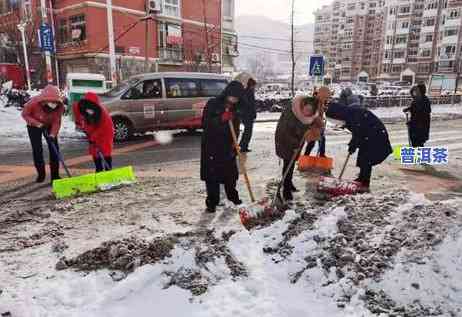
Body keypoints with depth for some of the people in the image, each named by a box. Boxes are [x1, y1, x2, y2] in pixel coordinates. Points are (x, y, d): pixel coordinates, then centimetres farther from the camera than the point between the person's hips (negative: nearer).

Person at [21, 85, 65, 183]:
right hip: (34, 126, -1)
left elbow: (57, 122, -21)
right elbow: (25, 114, -17)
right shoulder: (34, 102, -34)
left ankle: (55, 175, 2)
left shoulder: (60, 106, -29)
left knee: (54, 148, -6)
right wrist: (38, 124, -29)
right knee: (37, 149, -5)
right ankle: (41, 174, 11)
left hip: (50, 125, 2)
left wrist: (52, 135, -33)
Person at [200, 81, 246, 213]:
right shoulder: (212, 104, -9)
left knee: (230, 173, 14)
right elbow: (205, 125, -16)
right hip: (211, 147, -4)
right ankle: (212, 203, 11)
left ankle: (233, 196, 35)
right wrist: (222, 119, -27)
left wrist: (234, 145, -3)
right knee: (211, 175, 0)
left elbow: (236, 129, 8)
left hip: (228, 147, 4)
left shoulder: (235, 109, 5)